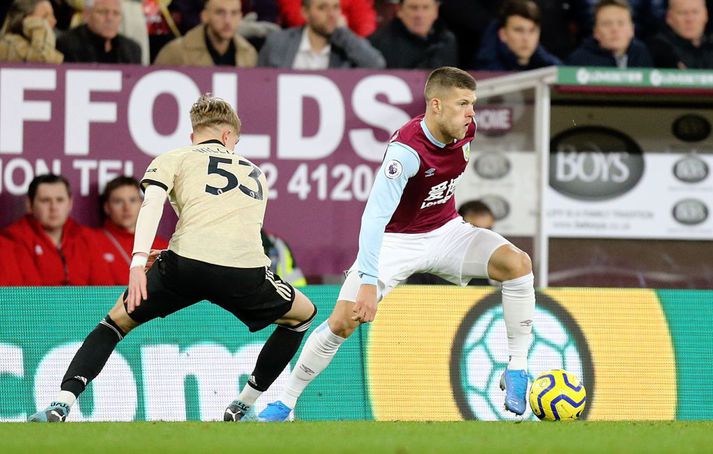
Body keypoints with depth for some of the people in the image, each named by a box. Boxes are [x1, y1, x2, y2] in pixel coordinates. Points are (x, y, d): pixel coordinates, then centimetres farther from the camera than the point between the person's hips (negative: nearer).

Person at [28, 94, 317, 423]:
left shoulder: (173, 159, 21)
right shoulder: (255, 174, 33)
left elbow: (152, 202, 1)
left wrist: (138, 260, -10)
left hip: (187, 263, -1)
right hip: (247, 270, 1)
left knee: (119, 320, 21)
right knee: (304, 315, 30)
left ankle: (61, 404, 3)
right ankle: (241, 408, 28)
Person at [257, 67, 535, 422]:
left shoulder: (465, 129, -11)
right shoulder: (406, 149, -32)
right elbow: (375, 216, -39)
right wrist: (368, 282, -46)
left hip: (446, 231, 5)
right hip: (396, 241, -5)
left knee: (517, 263, -19)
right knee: (342, 322, -13)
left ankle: (516, 372, -9)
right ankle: (285, 402, 6)